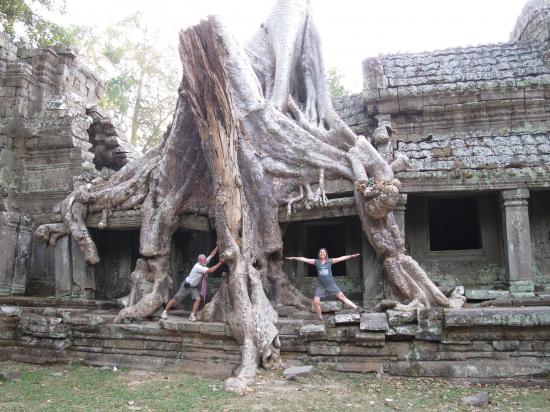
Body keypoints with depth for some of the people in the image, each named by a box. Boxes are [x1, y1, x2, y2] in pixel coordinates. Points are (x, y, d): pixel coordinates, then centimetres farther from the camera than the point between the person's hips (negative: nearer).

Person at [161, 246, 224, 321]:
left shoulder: (204, 263, -6)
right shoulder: (198, 267, -29)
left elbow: (212, 255, -4)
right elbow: (210, 270, -35)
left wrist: (217, 247, -14)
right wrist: (220, 263, -34)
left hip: (194, 287, 7)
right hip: (186, 286, -7)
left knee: (198, 299, -15)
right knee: (176, 299, 4)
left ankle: (192, 315, -10)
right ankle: (165, 312, 17)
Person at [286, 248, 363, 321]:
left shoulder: (330, 261, 1)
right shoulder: (316, 262, 0)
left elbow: (341, 258, -1)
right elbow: (304, 259, -5)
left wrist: (351, 256, -3)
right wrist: (294, 258, -10)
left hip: (331, 284, 0)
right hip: (320, 286, 0)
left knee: (342, 296, -2)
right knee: (316, 301, -11)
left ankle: (357, 308, 4)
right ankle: (320, 317, 9)